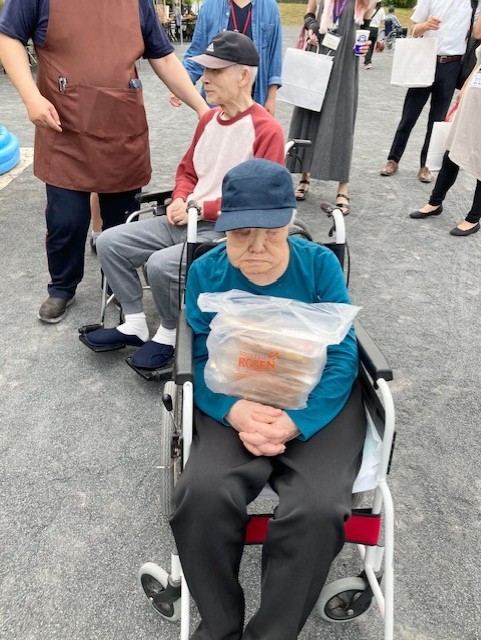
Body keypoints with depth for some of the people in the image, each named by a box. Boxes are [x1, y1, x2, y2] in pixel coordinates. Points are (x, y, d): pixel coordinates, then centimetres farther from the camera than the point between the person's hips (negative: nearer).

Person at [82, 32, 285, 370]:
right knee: (109, 242, -2)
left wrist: (202, 208, -15)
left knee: (162, 264, -31)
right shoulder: (209, 118, 12)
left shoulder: (266, 130, -12)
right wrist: (180, 200, 1)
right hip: (187, 219, 8)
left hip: (227, 230, -8)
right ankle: (135, 324, 9)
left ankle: (170, 333, -2)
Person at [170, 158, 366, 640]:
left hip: (317, 401, 0)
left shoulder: (320, 264, -3)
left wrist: (296, 421, -22)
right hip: (235, 403, 1)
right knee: (203, 492, -27)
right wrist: (235, 412, -25)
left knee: (318, 508, -26)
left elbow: (341, 356, -6)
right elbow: (200, 360, -3)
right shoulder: (206, 272, 0)